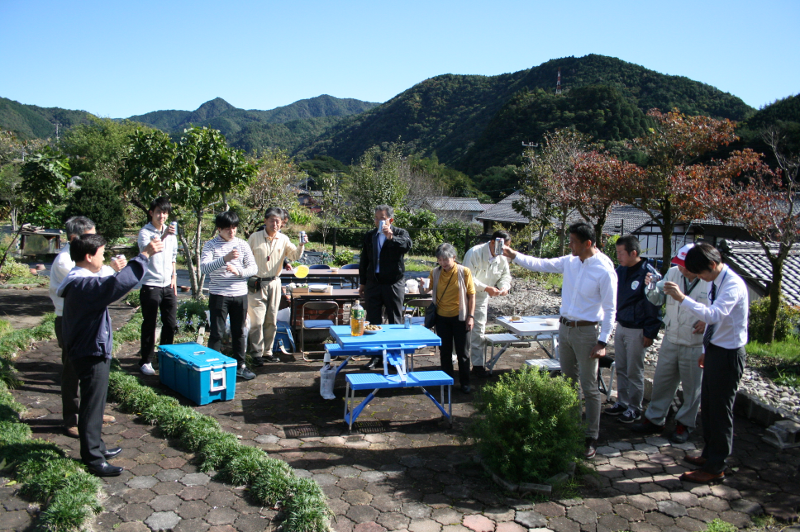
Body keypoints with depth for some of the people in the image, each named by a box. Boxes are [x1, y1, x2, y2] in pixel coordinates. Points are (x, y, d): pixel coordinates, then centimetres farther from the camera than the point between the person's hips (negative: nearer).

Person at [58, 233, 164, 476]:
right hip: (91, 356, -11)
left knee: (95, 403, 21)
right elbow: (118, 284, -41)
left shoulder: (78, 282, 8)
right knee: (92, 406, -1)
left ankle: (96, 447, 34)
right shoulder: (85, 285, -26)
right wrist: (144, 256, -38)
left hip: (90, 353, 11)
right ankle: (93, 459, 9)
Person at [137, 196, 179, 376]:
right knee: (149, 325, 1)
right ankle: (145, 361, 11)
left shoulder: (171, 233, 13)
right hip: (150, 285, -5)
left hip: (168, 285, 5)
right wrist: (163, 236, -38)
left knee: (171, 324, 8)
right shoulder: (145, 232, -6)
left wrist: (174, 276, 14)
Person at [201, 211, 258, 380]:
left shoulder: (242, 244, 5)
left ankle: (240, 365, 23)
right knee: (217, 333, 1)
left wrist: (239, 271, -17)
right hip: (218, 295, -3)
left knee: (239, 332, 12)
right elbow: (204, 267, -18)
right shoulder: (211, 245, -4)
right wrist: (225, 259, -32)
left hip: (240, 295, 3)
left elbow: (254, 268, 3)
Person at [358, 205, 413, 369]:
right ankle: (375, 356, 16)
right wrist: (362, 283, 16)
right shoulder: (369, 236, 11)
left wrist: (391, 237, -36)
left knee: (395, 322, 4)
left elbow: (407, 245, -22)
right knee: (373, 321, 6)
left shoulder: (400, 233, 0)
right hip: (373, 283, 4)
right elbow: (364, 261, 17)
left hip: (394, 283, -3)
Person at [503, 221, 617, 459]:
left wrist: (603, 342, -16)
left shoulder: (604, 271, -16)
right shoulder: (570, 261, 1)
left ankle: (591, 439, 9)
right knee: (568, 382, 17)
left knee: (589, 387, -1)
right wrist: (515, 256, 1)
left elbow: (610, 309, -14)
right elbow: (542, 264, 10)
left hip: (586, 332, -7)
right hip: (565, 327, 7)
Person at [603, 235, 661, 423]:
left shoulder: (648, 274, -17)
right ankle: (622, 402, 28)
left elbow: (654, 306, -14)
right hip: (620, 326, 7)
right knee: (621, 369, 15)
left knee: (634, 372, 5)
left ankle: (634, 408, 18)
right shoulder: (620, 271, 4)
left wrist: (650, 333, -13)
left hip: (637, 331, -6)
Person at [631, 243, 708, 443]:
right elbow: (658, 299, 4)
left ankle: (684, 425, 30)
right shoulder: (673, 273, -4)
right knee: (661, 382, 14)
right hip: (670, 341, 4)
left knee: (691, 389, 12)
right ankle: (654, 419, 29)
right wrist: (652, 288, -16)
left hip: (696, 346, -4)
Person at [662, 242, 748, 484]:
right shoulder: (714, 282, 6)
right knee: (707, 406, 19)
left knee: (720, 409, 1)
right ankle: (709, 454, 35)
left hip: (727, 354, -9)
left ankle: (715, 467, 13)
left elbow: (714, 315, -38)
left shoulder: (733, 285, -22)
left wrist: (682, 298, -42)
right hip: (714, 350, 9)